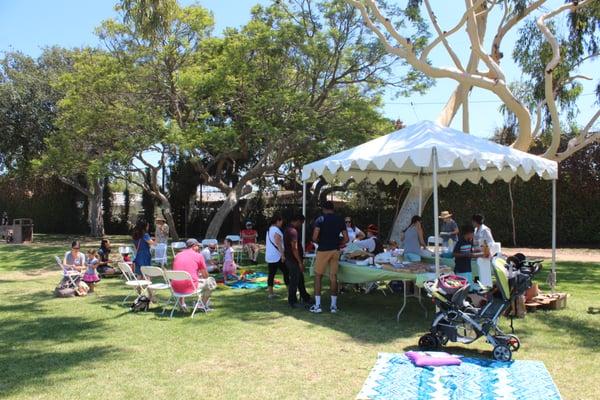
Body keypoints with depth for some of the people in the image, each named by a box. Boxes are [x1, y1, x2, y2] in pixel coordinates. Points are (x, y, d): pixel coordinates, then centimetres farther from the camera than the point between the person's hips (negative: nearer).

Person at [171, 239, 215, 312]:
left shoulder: (177, 255, 13)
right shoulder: (198, 255, 1)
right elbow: (205, 276, 7)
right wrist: (199, 274, 32)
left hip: (175, 289, 5)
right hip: (191, 288, -5)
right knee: (210, 280, 18)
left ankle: (181, 303, 30)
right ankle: (204, 305, 27)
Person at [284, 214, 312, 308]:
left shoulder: (288, 229, 13)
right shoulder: (293, 231, -21)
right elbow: (294, 248, -25)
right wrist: (300, 262, -21)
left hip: (290, 259, 11)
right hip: (294, 260, -11)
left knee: (300, 279, 18)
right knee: (294, 281, 0)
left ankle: (305, 298, 27)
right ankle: (292, 301, 9)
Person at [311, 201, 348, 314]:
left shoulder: (320, 219, -7)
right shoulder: (340, 220, 6)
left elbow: (314, 237, -13)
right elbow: (346, 239, 3)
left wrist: (320, 242, 7)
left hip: (323, 250, -4)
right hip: (335, 250, 4)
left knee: (318, 276, 6)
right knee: (333, 276, 8)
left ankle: (317, 305, 3)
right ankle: (334, 305, 11)